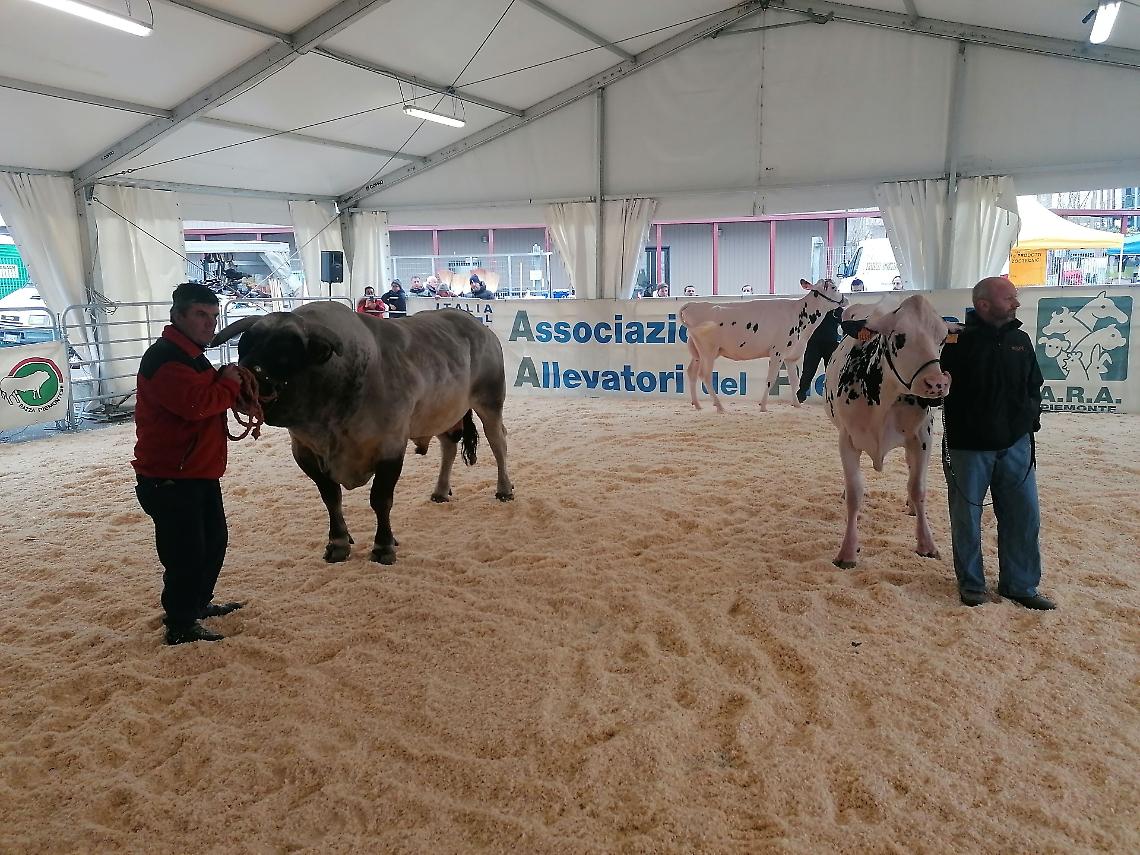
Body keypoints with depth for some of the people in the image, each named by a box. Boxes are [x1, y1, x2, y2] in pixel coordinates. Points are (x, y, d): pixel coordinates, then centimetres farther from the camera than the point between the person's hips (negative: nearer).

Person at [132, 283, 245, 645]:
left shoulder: (193, 356, 16)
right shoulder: (163, 357, -18)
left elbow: (212, 396, 25)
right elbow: (196, 403, -31)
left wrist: (230, 382, 4)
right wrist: (229, 384, -14)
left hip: (200, 473, 11)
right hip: (169, 479, -11)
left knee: (214, 540, 21)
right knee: (185, 552, -4)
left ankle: (199, 603, 38)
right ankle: (181, 626, 9)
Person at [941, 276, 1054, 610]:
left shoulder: (1020, 340, 7)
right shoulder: (958, 341, -10)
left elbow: (1034, 385, 18)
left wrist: (1030, 416, 7)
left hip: (1015, 445, 5)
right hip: (968, 447, -4)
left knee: (1024, 516, 7)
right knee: (967, 518, 6)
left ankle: (1020, 585, 21)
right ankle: (971, 582, 23)